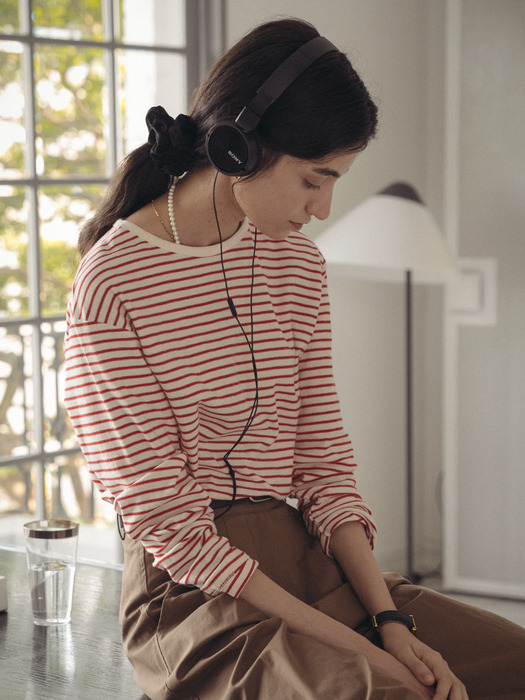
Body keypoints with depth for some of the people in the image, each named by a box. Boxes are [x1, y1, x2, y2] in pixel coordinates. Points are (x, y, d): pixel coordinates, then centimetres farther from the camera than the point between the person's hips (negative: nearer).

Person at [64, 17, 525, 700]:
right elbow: (174, 528, -14)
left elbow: (324, 464, 9)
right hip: (193, 593, -7)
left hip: (306, 561, 7)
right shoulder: (114, 285, -12)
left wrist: (389, 619, -7)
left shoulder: (297, 263, 10)